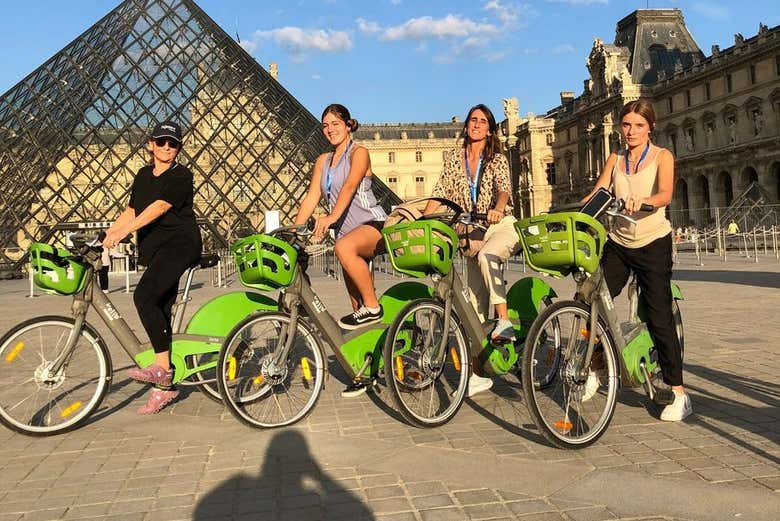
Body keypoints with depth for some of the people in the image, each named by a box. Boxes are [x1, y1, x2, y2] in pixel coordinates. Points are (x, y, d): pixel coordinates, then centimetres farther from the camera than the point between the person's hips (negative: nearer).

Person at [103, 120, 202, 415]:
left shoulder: (181, 176, -6)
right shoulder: (143, 175, 16)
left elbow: (159, 207, -19)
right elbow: (132, 211, 16)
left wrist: (124, 230, -29)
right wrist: (106, 235, 3)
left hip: (178, 244, -7)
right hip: (154, 249, 7)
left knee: (144, 296, -25)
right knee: (162, 311, 6)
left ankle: (162, 366, -20)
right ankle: (164, 386, 12)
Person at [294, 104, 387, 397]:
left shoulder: (359, 153, -3)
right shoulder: (323, 161, 16)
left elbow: (350, 186, -20)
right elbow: (312, 197, 8)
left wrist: (331, 217, -36)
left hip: (373, 224, -6)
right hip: (346, 231, 6)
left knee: (344, 248, -41)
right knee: (356, 306, 5)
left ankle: (373, 306, -24)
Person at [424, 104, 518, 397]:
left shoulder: (497, 159, 1)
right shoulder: (454, 159, 9)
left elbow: (504, 188, -16)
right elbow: (440, 194, 5)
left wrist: (498, 208, -37)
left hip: (501, 227, -3)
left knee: (486, 256, -39)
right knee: (475, 299, -2)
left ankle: (504, 321, -32)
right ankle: (478, 372, 1)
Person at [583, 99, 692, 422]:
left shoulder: (662, 156, -2)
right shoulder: (615, 160, 11)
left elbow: (665, 194, -20)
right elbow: (596, 194, -2)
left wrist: (642, 201, -42)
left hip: (653, 243, -4)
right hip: (618, 243, 4)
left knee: (659, 316, -5)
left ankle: (679, 394, 5)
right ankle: (594, 370, 14)